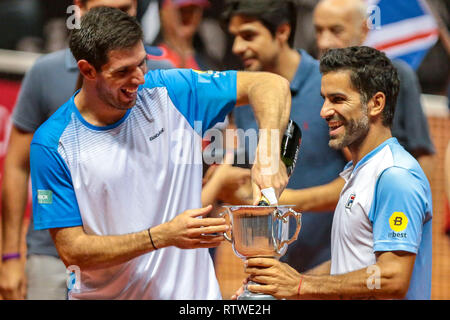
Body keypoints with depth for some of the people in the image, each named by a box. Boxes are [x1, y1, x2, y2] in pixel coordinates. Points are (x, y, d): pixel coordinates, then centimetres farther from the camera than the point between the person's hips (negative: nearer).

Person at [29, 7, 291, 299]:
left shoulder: (167, 93, -6)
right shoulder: (52, 143, -13)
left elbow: (271, 85, -3)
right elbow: (71, 250, -14)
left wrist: (268, 152, -22)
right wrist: (162, 236, -24)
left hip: (191, 289, 2)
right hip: (102, 295, -2)